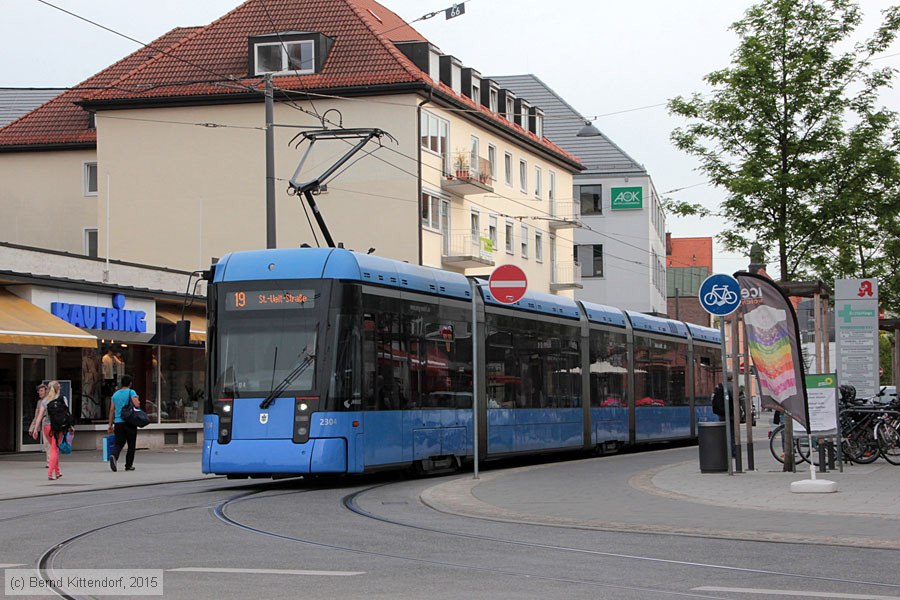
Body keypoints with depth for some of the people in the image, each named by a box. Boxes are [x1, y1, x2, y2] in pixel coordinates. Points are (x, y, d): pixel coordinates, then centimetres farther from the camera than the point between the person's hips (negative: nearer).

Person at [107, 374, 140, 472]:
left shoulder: (115, 394, 11)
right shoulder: (131, 392, -4)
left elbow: (112, 410, 10)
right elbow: (137, 404, -17)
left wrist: (110, 425, 13)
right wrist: (138, 400, 7)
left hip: (118, 423, 4)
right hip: (129, 422, -4)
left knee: (119, 444, 2)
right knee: (131, 445, 8)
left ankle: (114, 456, -27)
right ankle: (129, 465, 9)